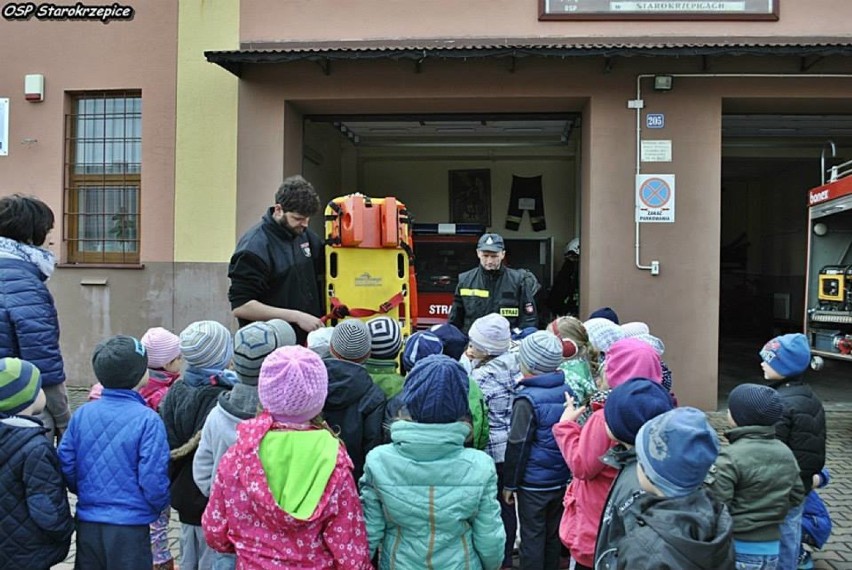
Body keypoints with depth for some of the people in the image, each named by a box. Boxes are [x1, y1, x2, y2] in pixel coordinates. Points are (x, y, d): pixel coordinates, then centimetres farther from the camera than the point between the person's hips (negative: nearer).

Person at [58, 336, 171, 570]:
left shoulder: (82, 414, -4)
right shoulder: (147, 420, -18)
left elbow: (66, 467, 1)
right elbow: (153, 479, -18)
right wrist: (160, 505, 2)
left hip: (87, 522, 5)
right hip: (129, 526, -4)